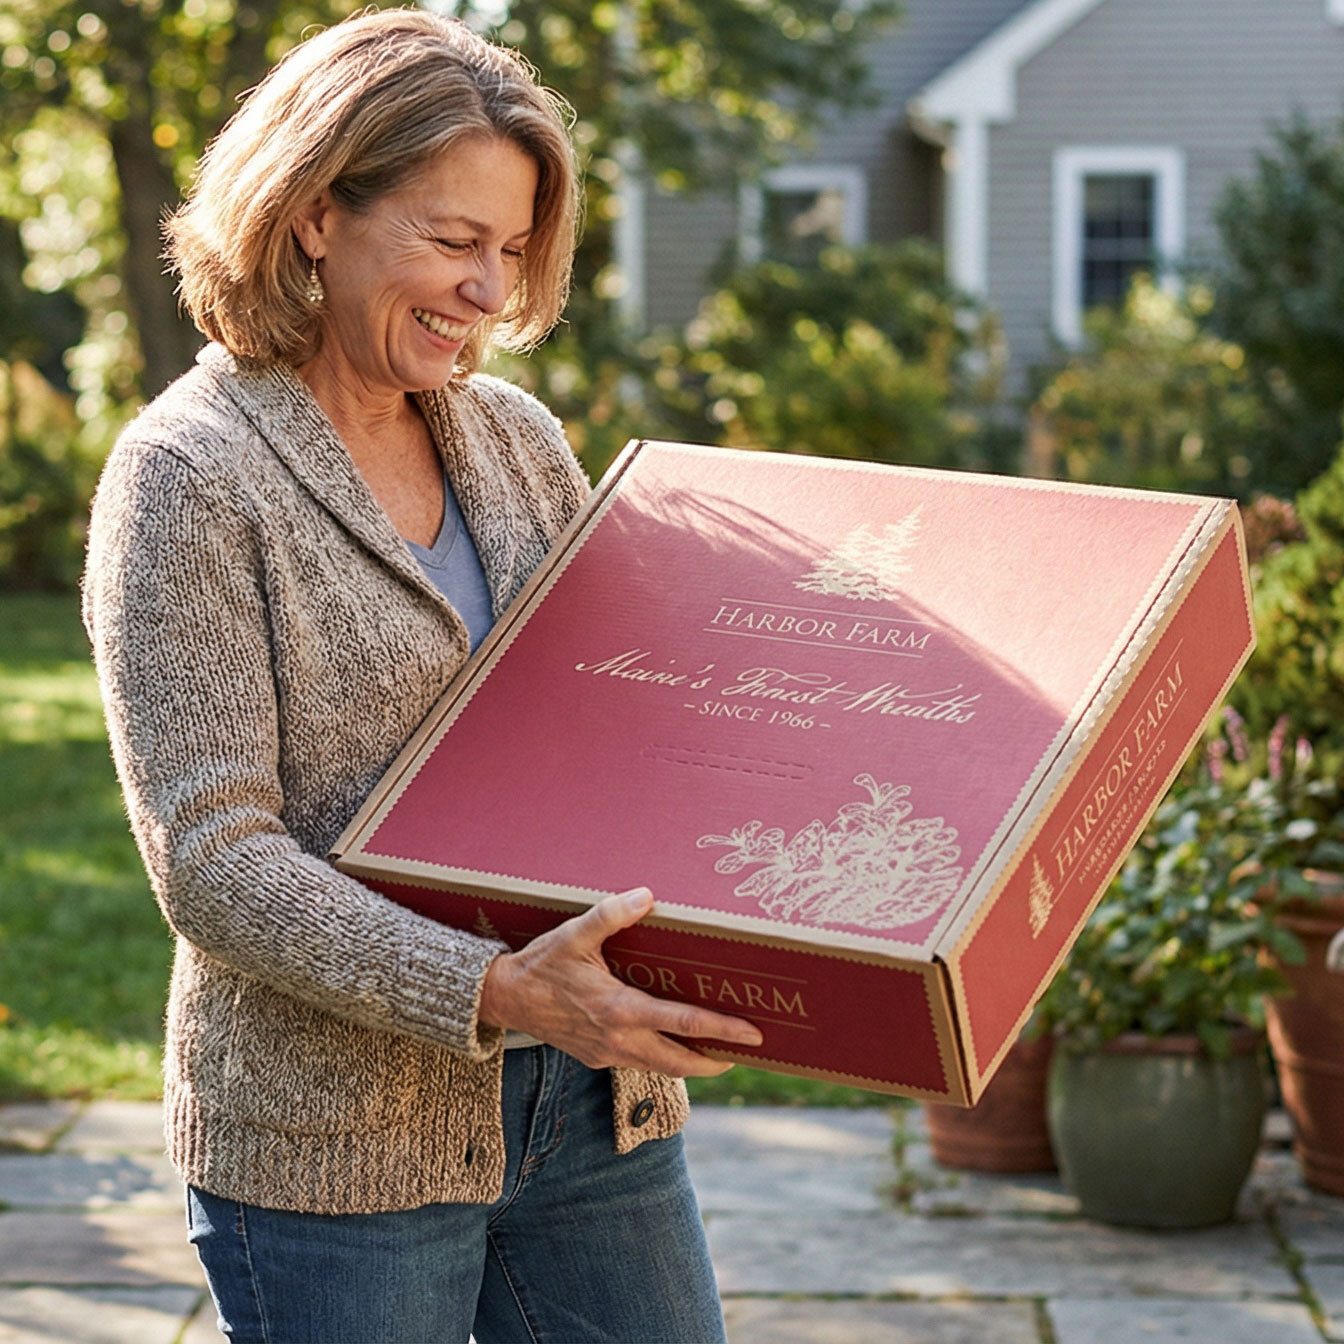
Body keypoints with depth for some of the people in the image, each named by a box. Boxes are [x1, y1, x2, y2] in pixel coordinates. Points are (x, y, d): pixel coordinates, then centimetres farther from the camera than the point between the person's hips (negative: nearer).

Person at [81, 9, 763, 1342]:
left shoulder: (519, 443, 9)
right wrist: (492, 995, -27)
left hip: (592, 1105, 6)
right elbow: (213, 865, -17)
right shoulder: (187, 477, -10)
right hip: (333, 1146, -6)